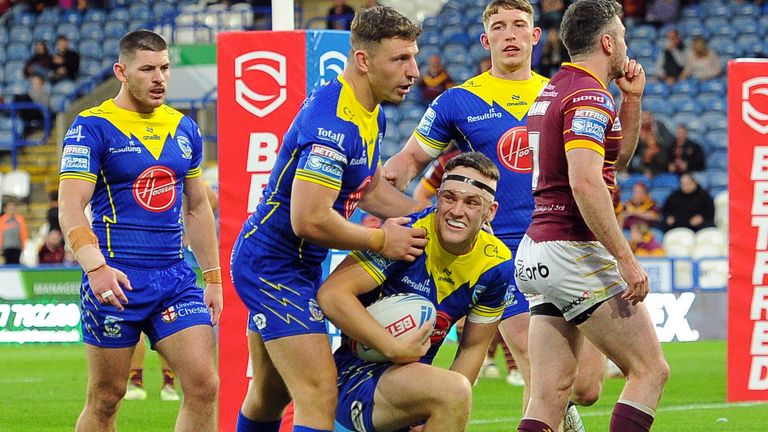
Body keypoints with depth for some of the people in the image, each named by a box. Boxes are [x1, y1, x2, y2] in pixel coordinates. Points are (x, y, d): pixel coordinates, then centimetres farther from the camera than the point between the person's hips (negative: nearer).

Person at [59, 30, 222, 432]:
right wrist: (95, 267, -28)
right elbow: (70, 207, -13)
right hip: (116, 279, -5)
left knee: (204, 386, -7)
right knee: (106, 398, 1)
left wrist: (213, 278, 16)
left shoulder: (184, 128, 12)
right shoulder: (93, 128, -5)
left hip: (176, 278, 5)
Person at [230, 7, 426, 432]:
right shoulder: (333, 122, -26)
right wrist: (381, 240, -17)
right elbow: (310, 220, -30)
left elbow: (369, 188, 22)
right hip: (274, 266, -10)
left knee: (269, 396, 20)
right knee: (319, 397, -17)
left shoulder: (371, 115, 6)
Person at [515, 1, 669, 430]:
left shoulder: (552, 91, 18)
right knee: (651, 370, -2)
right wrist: (626, 259, -24)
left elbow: (618, 157, 31)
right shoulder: (590, 95, -12)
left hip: (536, 255, 9)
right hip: (576, 251, -9)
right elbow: (585, 183, -25)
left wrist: (632, 98, 19)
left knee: (550, 396, 4)